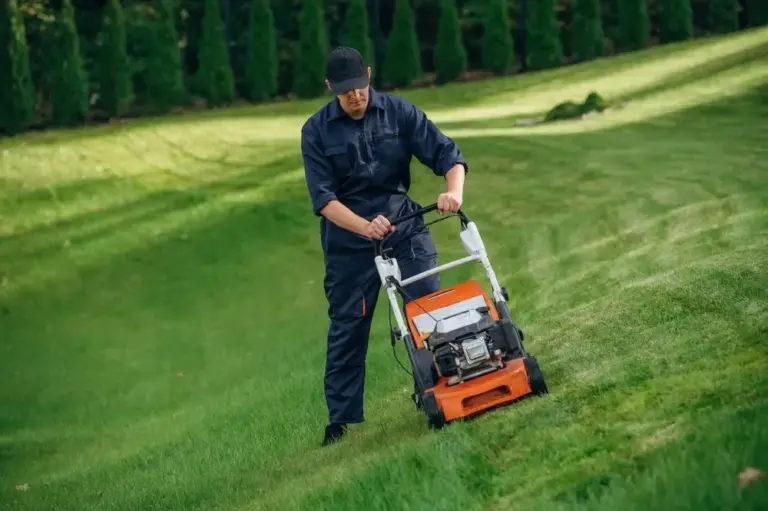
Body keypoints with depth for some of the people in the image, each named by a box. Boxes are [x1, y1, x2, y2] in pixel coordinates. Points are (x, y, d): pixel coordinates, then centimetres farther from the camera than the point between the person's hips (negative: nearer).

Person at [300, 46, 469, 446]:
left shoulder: (399, 112, -5)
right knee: (347, 327, 5)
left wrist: (454, 191, -31)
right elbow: (323, 197, -15)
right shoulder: (316, 131, -8)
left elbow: (446, 154, -10)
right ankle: (341, 419, 15)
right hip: (349, 238, -1)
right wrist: (365, 227, -30)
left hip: (404, 226, 1)